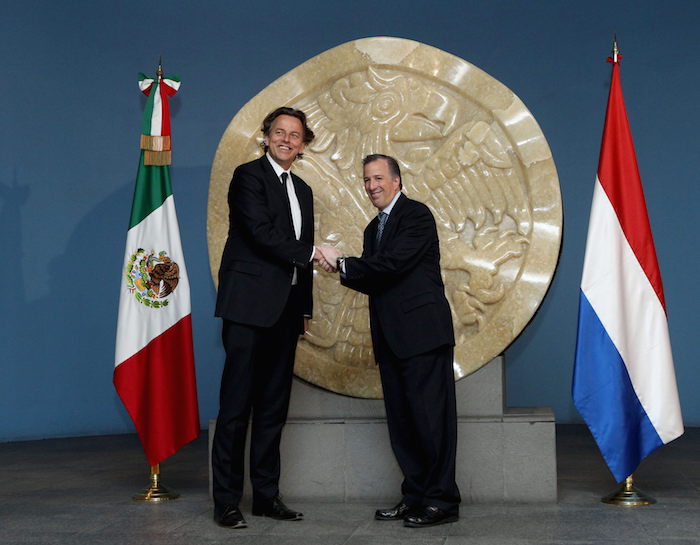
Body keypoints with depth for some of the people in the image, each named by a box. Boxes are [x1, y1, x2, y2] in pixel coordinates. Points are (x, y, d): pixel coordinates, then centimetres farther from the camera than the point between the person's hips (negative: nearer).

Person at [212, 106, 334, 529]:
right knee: (237, 405, -5)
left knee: (274, 407, 10)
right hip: (250, 306, -7)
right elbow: (261, 232, -16)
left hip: (286, 311, 8)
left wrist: (305, 310, 18)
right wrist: (311, 252, -12)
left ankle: (267, 494, 16)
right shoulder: (249, 176, -2)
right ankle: (226, 501, 0)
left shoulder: (302, 190, 20)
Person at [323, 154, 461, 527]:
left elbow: (392, 264, -16)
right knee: (401, 421, 10)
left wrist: (344, 264, -7)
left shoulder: (417, 215, -5)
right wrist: (342, 268, -2)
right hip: (391, 339, 9)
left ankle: (442, 500, -1)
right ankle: (415, 496, 17)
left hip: (422, 332, -9)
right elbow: (373, 282, 16)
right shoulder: (374, 228, 22)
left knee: (430, 416, -7)